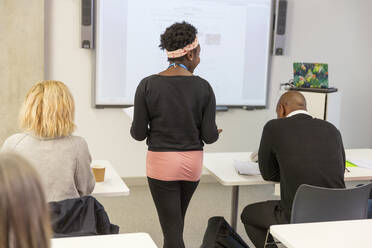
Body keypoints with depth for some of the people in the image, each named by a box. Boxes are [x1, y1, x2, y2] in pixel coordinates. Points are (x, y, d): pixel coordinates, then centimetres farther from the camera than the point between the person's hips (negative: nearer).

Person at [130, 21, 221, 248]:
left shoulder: (148, 85, -9)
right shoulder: (203, 87, -7)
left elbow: (138, 133, -7)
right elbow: (209, 136, -7)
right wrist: (216, 133, 17)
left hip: (162, 161, -3)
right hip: (192, 162, 3)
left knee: (172, 230, 3)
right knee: (177, 220, 26)